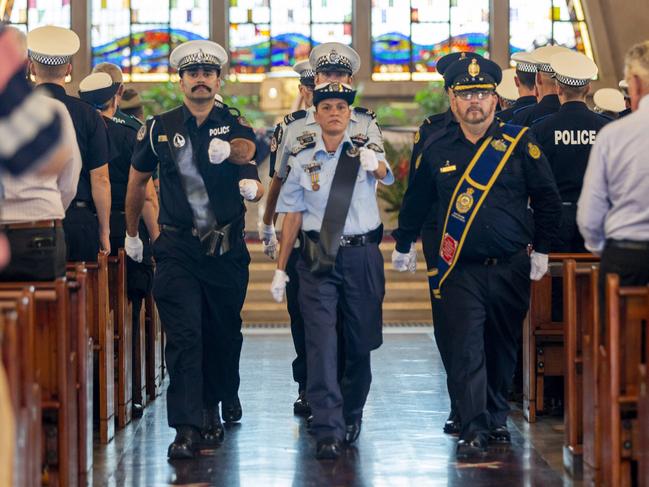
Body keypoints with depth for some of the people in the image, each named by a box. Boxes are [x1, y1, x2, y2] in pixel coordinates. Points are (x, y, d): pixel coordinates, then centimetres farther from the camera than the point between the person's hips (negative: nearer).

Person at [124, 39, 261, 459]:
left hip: (228, 249, 1)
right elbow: (138, 181, 18)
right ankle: (189, 428, -14)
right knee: (184, 336, -11)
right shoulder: (159, 128, 5)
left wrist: (227, 149, -42)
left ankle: (220, 400, 39)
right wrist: (132, 234, 22)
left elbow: (247, 149, -21)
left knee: (225, 332, 13)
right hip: (178, 249, -1)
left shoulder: (234, 126, 3)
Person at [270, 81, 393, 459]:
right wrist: (280, 269, 6)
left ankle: (352, 415, 32)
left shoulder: (366, 151, 1)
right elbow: (293, 216, 6)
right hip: (318, 257, -1)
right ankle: (328, 430, -12)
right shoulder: (302, 159, 3)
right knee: (321, 339, -10)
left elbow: (385, 174, -21)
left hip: (363, 255, 1)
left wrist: (375, 166, -45)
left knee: (361, 340, 11)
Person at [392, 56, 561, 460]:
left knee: (503, 348, 12)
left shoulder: (519, 143, -1)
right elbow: (417, 202, 19)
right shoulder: (438, 152, 4)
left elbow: (547, 199, 5)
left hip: (511, 270, 0)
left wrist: (541, 251, 4)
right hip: (460, 271, 0)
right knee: (465, 349, -10)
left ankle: (496, 418, 28)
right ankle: (474, 429, -11)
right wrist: (403, 245, 26)